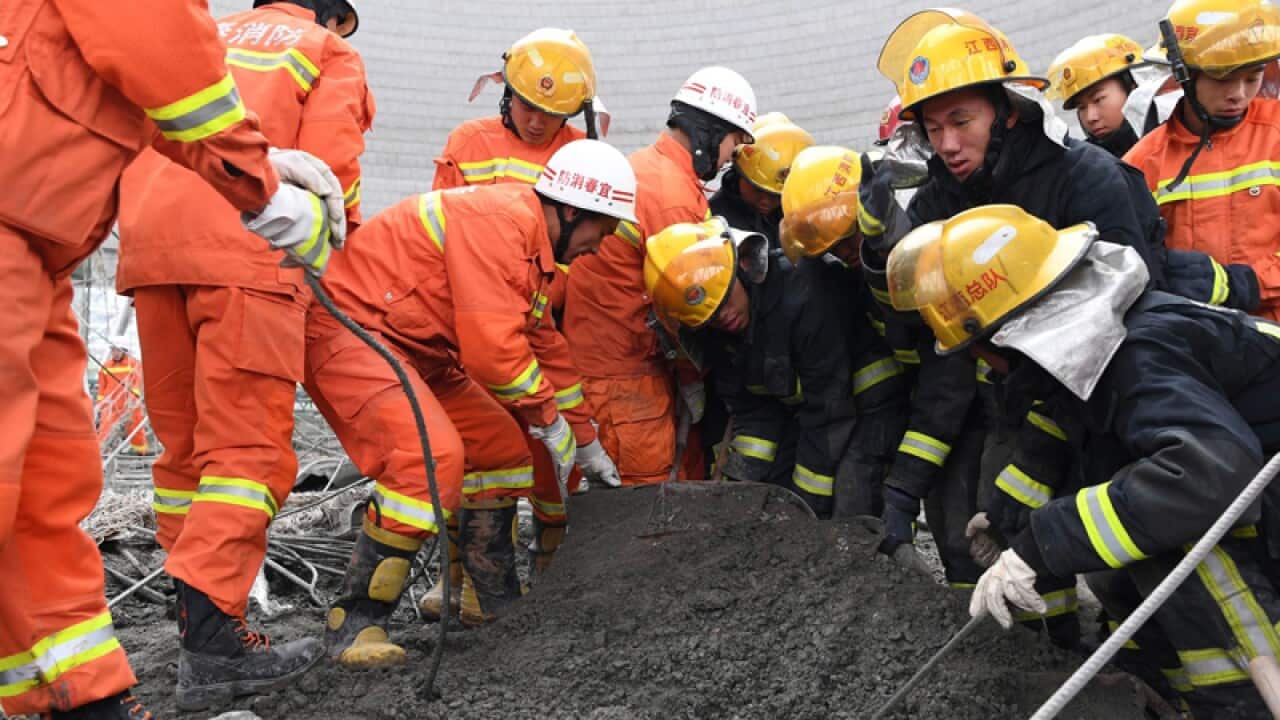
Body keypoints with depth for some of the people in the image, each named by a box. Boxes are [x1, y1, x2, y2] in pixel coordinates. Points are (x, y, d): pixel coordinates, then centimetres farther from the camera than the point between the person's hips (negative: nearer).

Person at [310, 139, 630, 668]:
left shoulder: (530, 246, 13)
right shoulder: (500, 219, -21)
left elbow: (547, 348, 21)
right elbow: (492, 345, -27)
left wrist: (586, 444, 25)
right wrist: (549, 420, -12)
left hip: (413, 348, 11)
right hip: (345, 324, -11)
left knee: (501, 446, 13)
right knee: (431, 454, -27)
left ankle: (491, 602, 23)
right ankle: (354, 623, -17)